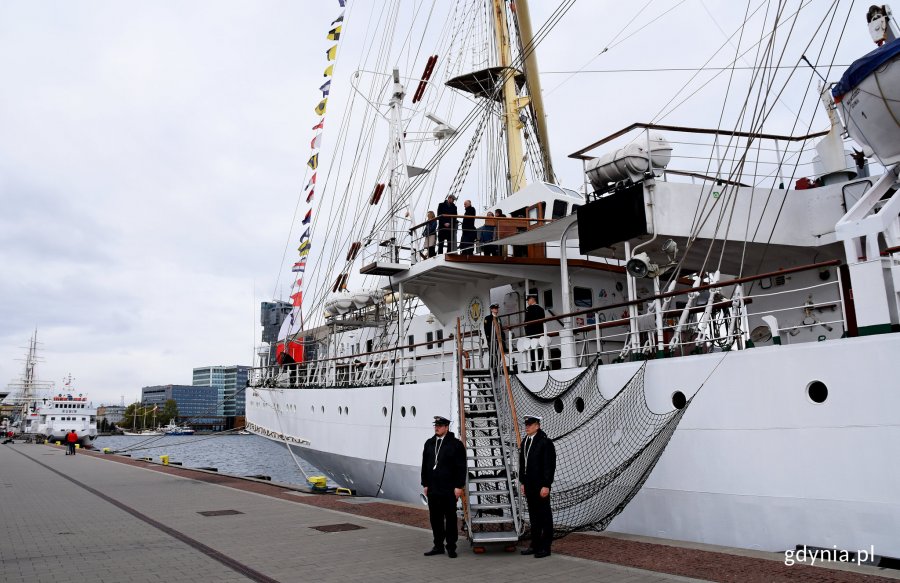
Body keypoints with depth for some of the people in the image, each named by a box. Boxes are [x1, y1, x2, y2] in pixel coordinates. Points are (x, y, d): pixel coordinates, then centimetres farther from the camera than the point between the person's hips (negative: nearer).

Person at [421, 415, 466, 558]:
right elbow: (424, 465, 15)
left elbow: (461, 467, -7)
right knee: (435, 518, 10)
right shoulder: (429, 444, 11)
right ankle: (438, 546, 21)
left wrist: (459, 486, -11)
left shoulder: (456, 444, -5)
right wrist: (425, 484, 10)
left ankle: (451, 547, 12)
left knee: (450, 518, 3)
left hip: (449, 489, -5)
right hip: (433, 489, 5)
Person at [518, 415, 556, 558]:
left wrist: (546, 486, -17)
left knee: (545, 516, 1)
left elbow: (549, 466, -15)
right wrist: (523, 482, 15)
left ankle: (545, 547, 7)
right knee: (533, 515, 13)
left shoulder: (545, 442, -12)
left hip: (541, 486, -8)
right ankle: (535, 545, 22)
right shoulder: (525, 442, 12)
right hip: (529, 486, 8)